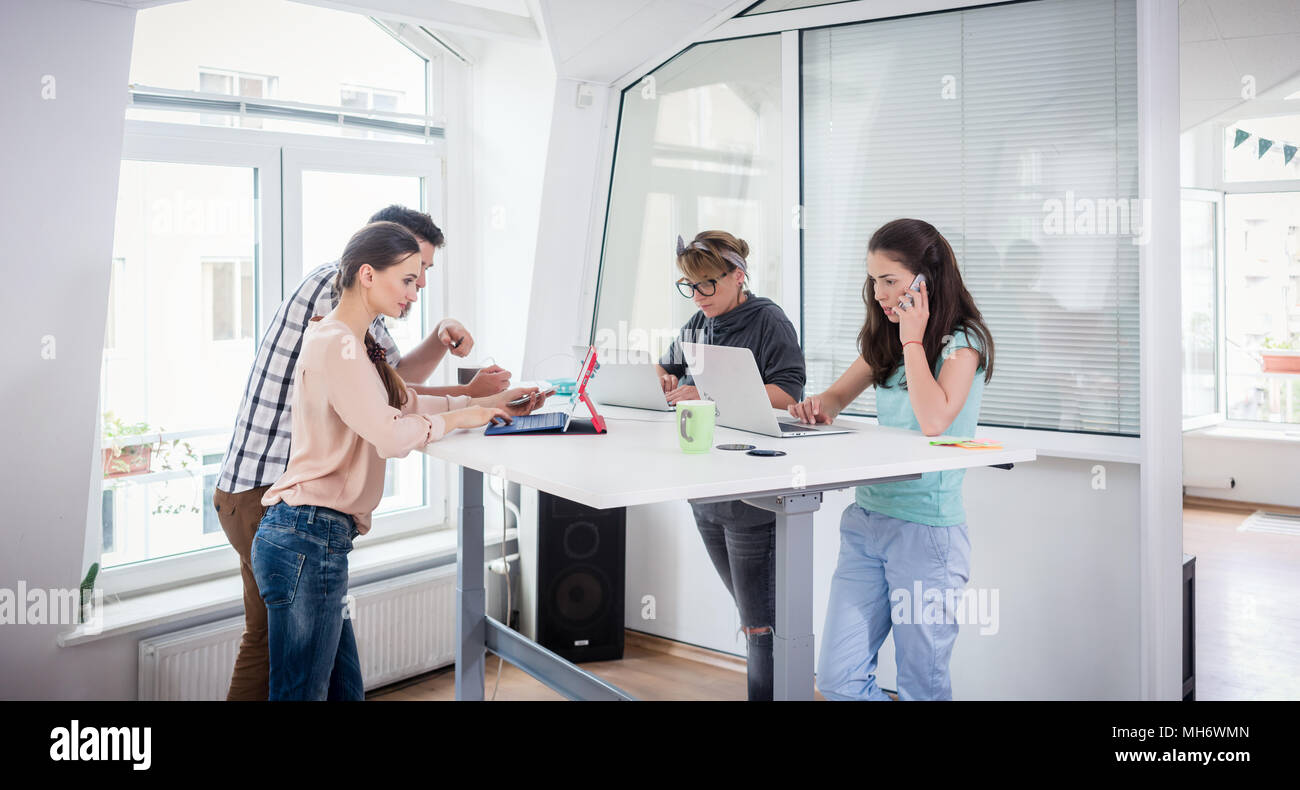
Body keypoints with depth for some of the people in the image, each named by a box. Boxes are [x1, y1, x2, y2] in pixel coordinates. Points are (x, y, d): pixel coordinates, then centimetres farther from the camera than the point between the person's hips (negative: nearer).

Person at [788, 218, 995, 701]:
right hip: (865, 520, 6)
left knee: (921, 685, 6)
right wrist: (819, 406, -2)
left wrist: (912, 340, -14)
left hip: (926, 531, -6)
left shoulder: (963, 343, -7)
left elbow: (934, 420, -23)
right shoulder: (883, 339, 12)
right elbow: (839, 394, 22)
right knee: (836, 678, 4)